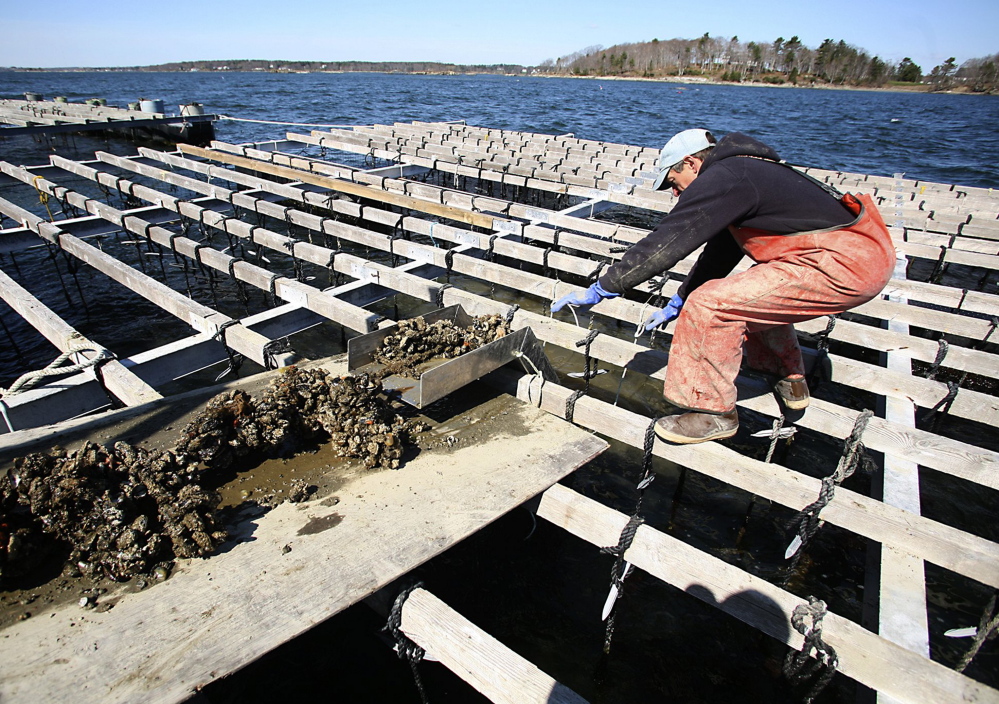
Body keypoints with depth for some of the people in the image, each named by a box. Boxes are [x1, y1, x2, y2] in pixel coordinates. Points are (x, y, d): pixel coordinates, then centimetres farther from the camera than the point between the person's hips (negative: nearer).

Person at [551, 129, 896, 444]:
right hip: (867, 254, 11)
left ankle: (714, 411, 0)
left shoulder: (720, 180, -11)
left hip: (842, 263, -11)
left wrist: (599, 290, -8)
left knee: (712, 304, -13)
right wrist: (677, 304, 32)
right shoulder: (745, 172, 21)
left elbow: (663, 246, -15)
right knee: (758, 291, 30)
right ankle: (789, 379, 37)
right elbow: (720, 253, 27)